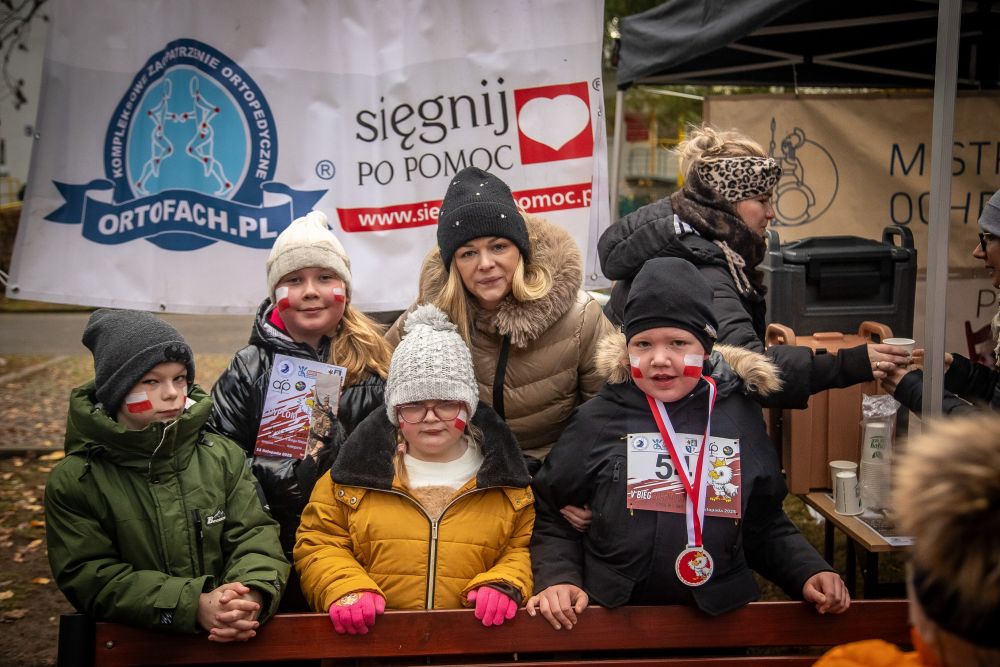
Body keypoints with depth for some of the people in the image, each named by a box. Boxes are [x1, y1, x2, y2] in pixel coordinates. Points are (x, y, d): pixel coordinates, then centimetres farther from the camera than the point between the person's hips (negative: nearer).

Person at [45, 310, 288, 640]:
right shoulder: (71, 482, 1)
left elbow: (255, 535, 2)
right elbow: (91, 578, -6)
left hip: (233, 638, 1)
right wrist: (193, 606, -18)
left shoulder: (224, 456, 8)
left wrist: (251, 595, -20)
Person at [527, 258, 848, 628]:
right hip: (612, 617, -1)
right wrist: (558, 578, -6)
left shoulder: (741, 417, 10)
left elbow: (766, 525, 19)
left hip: (722, 618, 1)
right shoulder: (599, 418, 3)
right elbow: (550, 514, 9)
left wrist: (808, 573, 4)